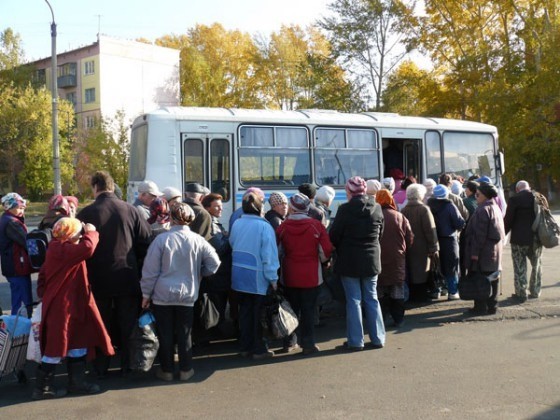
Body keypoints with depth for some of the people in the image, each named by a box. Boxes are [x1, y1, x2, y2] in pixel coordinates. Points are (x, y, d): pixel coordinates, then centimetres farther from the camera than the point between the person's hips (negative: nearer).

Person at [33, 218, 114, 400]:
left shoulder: (58, 249, 11)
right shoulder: (61, 250, -22)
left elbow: (43, 274, 18)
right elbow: (87, 248, -36)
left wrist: (43, 293, 17)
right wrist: (91, 232, -18)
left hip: (70, 306, 11)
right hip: (60, 307, -11)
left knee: (77, 343, 15)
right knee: (56, 347, 0)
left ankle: (76, 382, 25)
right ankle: (42, 387, 12)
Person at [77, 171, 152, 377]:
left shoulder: (86, 213, -10)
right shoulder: (130, 210, -6)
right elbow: (146, 241, -2)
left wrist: (88, 269, 10)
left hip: (98, 278, -1)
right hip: (128, 277, 1)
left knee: (102, 324, 13)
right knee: (128, 323, 13)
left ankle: (101, 367, 21)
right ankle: (127, 364, 19)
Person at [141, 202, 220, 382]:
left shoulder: (162, 239, -12)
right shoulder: (197, 240, -6)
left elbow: (150, 270, -9)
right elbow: (214, 262, -3)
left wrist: (146, 293, 0)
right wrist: (198, 274, 14)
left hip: (162, 294, -2)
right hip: (187, 295, 2)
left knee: (165, 334, 10)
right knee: (184, 334, 13)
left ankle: (166, 370, 19)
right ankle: (185, 370, 20)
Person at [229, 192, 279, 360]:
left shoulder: (236, 224, 1)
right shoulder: (264, 226, -16)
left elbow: (231, 245, 7)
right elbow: (269, 254, -15)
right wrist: (273, 278, -9)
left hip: (239, 275, 6)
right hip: (257, 276, -5)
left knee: (245, 310, 16)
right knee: (258, 313, 7)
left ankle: (245, 346, 24)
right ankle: (259, 349, 15)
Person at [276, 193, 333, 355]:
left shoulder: (283, 227, -6)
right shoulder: (316, 225, -10)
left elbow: (278, 251, 4)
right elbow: (326, 252, -7)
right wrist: (320, 260, 14)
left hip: (290, 275, 2)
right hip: (311, 275, -2)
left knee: (291, 309, 14)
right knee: (308, 310, 6)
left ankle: (289, 343, 22)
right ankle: (308, 344, 9)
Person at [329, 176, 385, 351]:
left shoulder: (345, 209, -15)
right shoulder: (377, 208, -1)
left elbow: (334, 236, -10)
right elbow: (380, 233, 9)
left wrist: (342, 248, 9)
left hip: (349, 261, -4)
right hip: (371, 260, 4)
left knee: (354, 300, 4)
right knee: (371, 299, 14)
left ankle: (355, 341, 7)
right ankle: (378, 338, 18)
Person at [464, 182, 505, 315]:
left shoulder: (483, 210, -16)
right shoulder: (496, 208, 13)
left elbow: (480, 234, -20)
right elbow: (500, 231, 18)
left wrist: (475, 252, -18)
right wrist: (500, 245, 22)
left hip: (484, 250, -9)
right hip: (496, 248, 9)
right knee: (492, 278, 13)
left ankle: (481, 307, 1)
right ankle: (492, 306, 20)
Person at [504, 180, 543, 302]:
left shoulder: (514, 199, -11)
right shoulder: (541, 198, 3)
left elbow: (508, 220, -12)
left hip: (519, 238, -4)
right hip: (537, 238, 4)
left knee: (520, 268, 4)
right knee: (536, 265, 18)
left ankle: (521, 294, 7)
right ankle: (535, 291, 24)